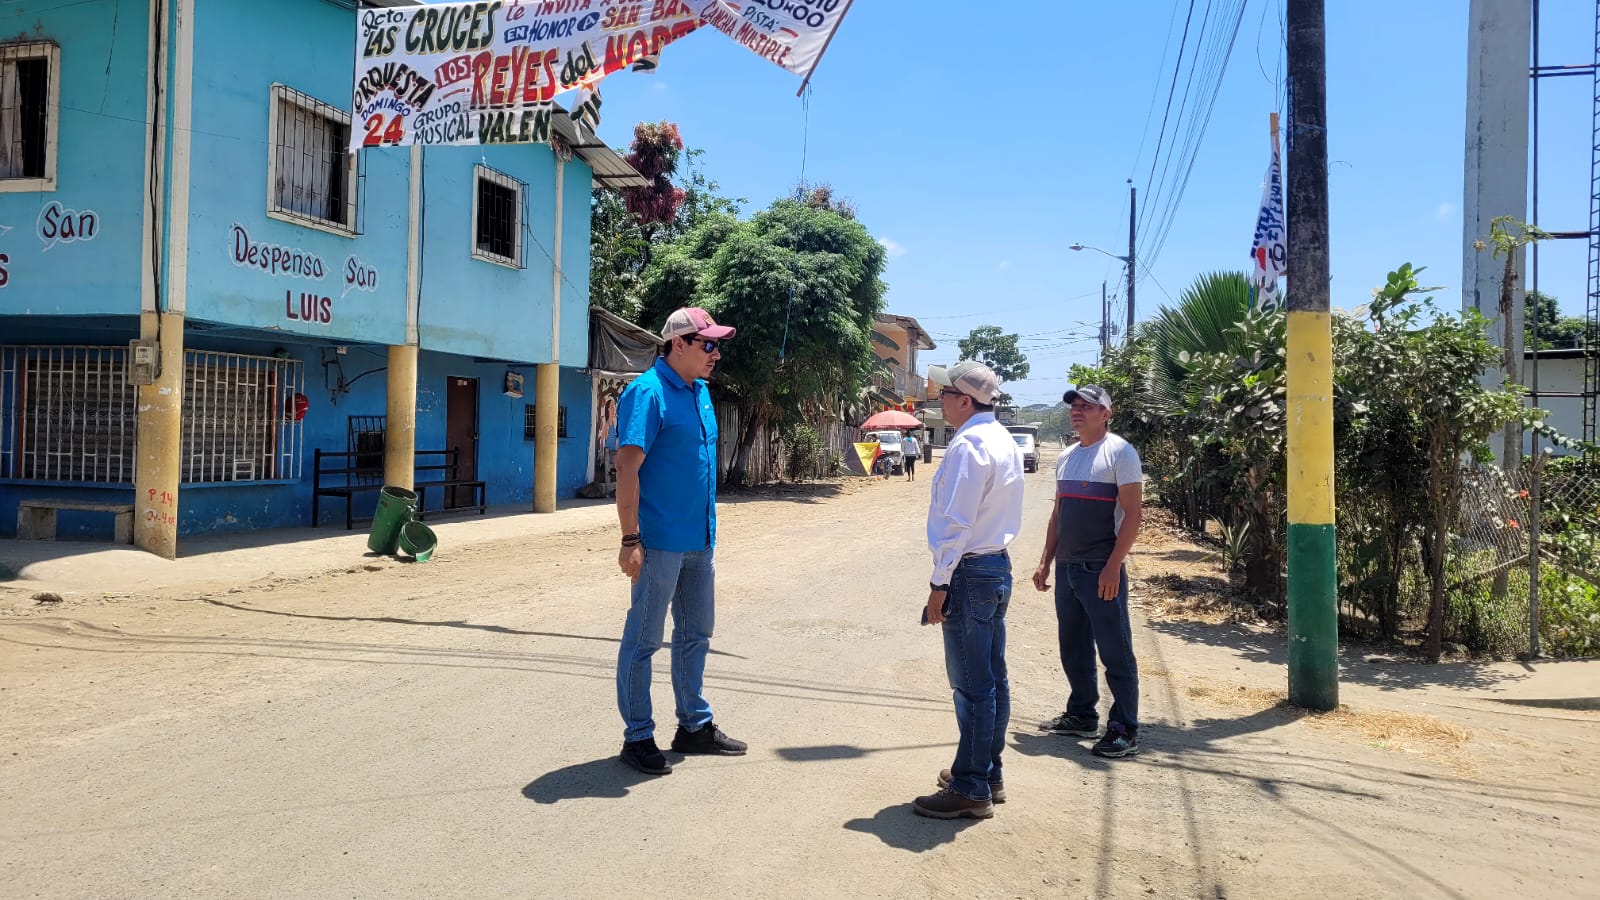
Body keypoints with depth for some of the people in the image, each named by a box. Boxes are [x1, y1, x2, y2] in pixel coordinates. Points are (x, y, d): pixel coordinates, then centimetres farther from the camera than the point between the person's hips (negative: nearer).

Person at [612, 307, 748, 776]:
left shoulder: (700, 393, 11)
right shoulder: (648, 393, -15)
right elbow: (627, 467, -19)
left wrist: (707, 529, 17)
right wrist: (630, 540, -22)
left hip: (699, 541, 9)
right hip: (661, 541, -9)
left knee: (695, 635, 17)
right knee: (643, 641, 4)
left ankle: (695, 724, 31)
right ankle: (638, 737, 15)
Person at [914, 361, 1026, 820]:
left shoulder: (968, 445, -18)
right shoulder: (1003, 440, 12)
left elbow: (956, 523, -22)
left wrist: (939, 583, -17)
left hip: (970, 573, -10)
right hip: (998, 566, 10)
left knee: (972, 685, -3)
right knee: (993, 679, 16)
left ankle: (971, 790, 5)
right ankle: (988, 774, 27)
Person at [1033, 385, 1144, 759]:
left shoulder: (1119, 452, -8)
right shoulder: (1067, 456, 15)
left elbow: (1133, 513, -13)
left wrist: (1113, 566, -19)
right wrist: (1046, 562, 15)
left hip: (1102, 570, -8)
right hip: (1066, 568, 8)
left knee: (1115, 652, -2)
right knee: (1073, 648, 16)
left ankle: (1125, 730, 5)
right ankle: (1081, 715, 29)